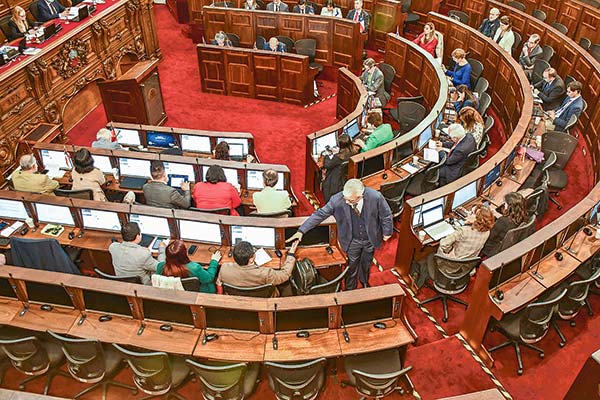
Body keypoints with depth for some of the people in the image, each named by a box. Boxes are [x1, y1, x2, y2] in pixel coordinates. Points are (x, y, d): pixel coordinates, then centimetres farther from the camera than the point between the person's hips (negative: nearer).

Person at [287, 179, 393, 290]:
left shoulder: (375, 197, -31)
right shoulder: (337, 200, -30)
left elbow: (386, 215, -13)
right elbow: (319, 214, -20)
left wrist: (387, 232, 1)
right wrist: (301, 231, -21)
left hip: (370, 239, 1)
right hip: (353, 241, -1)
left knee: (366, 264, 27)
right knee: (352, 267, 17)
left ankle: (364, 282, 60)